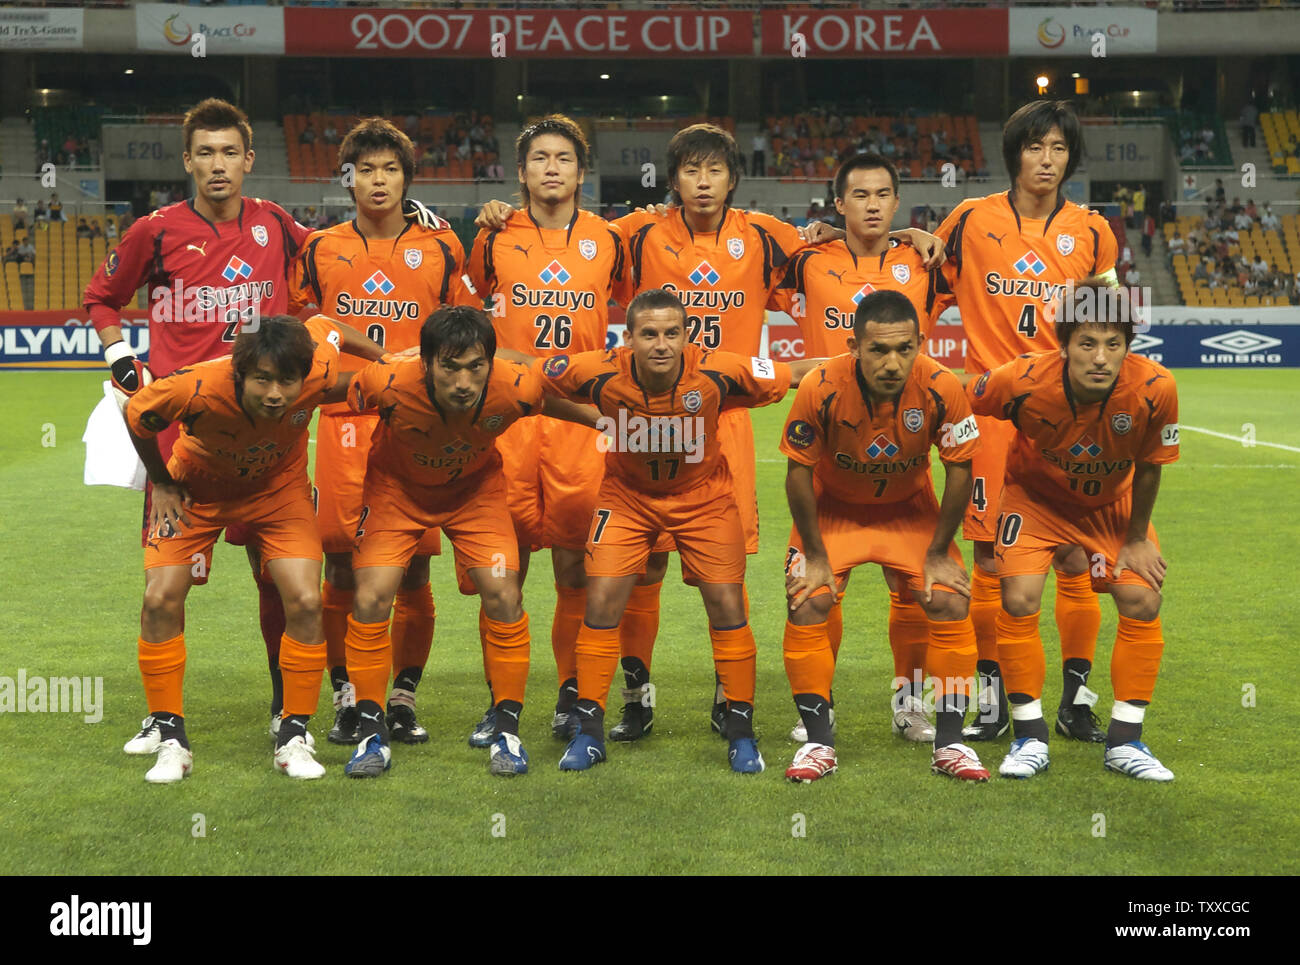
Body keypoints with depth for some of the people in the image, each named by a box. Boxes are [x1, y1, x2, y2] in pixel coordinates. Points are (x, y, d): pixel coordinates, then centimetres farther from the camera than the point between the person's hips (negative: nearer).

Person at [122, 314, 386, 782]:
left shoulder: (320, 370, -34)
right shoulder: (196, 388, -38)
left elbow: (323, 326, -8)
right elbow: (136, 415, -15)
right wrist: (162, 483, -5)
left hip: (279, 489, 1)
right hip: (197, 489, -1)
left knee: (305, 602, -14)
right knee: (161, 599, -11)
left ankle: (293, 737, 2)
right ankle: (169, 736, 5)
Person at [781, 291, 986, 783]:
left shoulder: (942, 389, -27)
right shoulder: (821, 388, -29)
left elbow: (959, 470, -13)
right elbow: (799, 471, -16)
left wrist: (939, 553, -9)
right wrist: (816, 555, -13)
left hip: (909, 510, 1)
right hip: (833, 507, -1)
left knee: (950, 601, -13)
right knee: (808, 601, -17)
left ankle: (950, 741, 0)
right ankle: (818, 741, -3)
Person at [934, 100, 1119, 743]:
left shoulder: (1091, 231, 8)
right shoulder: (971, 221, 4)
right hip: (992, 411, -1)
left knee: (1076, 558, -1)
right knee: (989, 558, 0)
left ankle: (1075, 698, 13)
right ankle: (992, 698, 13)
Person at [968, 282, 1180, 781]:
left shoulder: (1155, 388, -33)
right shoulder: (1022, 381, -35)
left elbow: (1147, 468, -14)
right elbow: (959, 408, -12)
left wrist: (1137, 538, -4)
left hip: (1113, 501, 1)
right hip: (1037, 495, -1)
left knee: (1142, 601, -11)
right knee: (1018, 600, -17)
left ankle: (1125, 740, 4)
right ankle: (1030, 738, -1)